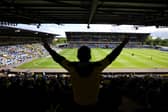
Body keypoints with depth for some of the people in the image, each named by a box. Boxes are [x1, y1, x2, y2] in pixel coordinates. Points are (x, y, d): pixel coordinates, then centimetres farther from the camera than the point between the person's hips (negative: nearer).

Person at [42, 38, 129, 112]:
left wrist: (48, 49, 4)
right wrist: (122, 44, -6)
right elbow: (111, 56, -17)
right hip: (92, 103, 0)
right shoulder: (97, 67, -28)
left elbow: (58, 58, -11)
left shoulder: (72, 67, -26)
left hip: (78, 103, 1)